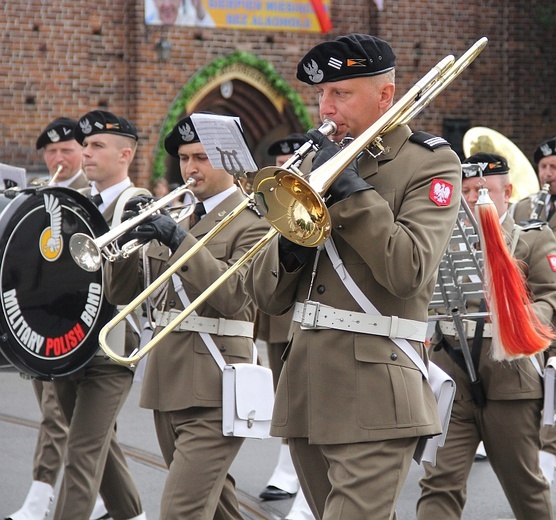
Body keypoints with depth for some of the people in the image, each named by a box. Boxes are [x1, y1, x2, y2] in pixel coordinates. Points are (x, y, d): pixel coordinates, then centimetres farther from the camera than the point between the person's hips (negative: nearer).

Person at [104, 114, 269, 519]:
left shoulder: (253, 220, -5)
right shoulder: (174, 219, 17)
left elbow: (234, 295, -20)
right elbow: (123, 293, 11)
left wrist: (180, 241, -25)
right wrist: (128, 240, -7)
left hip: (212, 389, -8)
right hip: (167, 384, 8)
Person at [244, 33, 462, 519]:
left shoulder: (430, 163, -1)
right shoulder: (322, 161, 16)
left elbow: (409, 272, -19)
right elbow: (266, 296, 13)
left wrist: (350, 190, -15)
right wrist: (290, 244, -8)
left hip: (373, 394, -7)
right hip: (305, 389, 7)